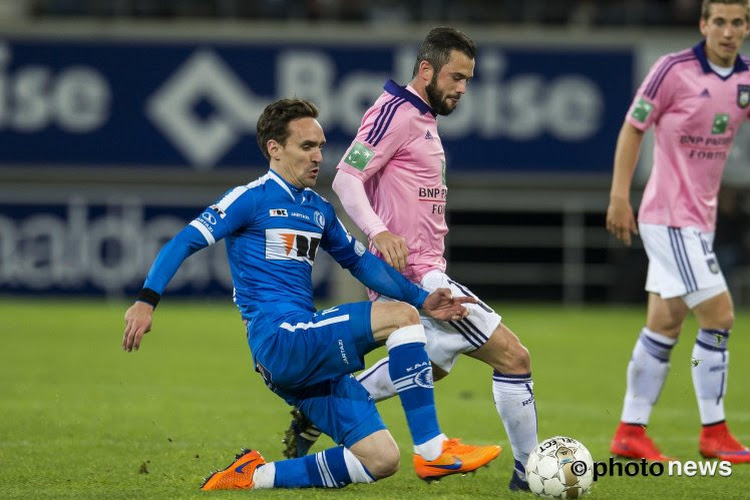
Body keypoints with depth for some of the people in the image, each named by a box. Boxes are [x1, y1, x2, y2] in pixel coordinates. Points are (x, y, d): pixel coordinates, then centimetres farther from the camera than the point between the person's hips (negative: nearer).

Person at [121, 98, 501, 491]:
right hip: (277, 341, -8)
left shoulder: (319, 210, 20)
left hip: (311, 354, 8)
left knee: (381, 461, -2)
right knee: (400, 316, -20)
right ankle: (432, 452, -20)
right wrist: (146, 301, -21)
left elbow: (361, 261, 27)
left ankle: (253, 476, 5)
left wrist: (424, 302, 15)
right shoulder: (251, 199, -2)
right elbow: (184, 242, -7)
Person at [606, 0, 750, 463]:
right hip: (669, 215, -7)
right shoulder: (674, 69, -12)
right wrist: (619, 196, -10)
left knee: (665, 323, 9)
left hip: (700, 217, 7)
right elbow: (633, 128, -6)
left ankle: (631, 432, 16)